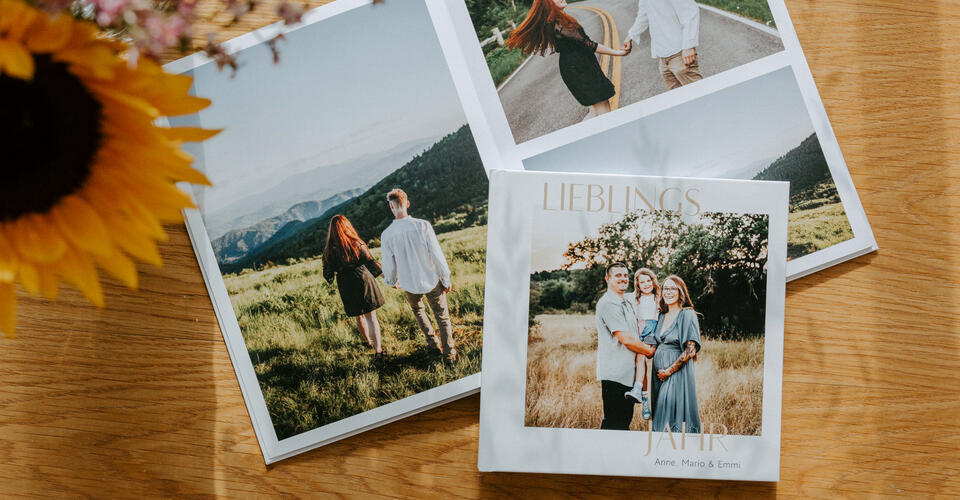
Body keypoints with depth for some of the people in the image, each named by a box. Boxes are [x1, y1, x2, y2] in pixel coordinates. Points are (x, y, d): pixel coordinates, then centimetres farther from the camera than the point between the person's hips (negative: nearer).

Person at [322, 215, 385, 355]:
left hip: (347, 289, 2)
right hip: (364, 282, -2)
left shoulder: (329, 250, -9)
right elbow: (371, 263, -14)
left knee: (359, 316, 21)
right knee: (371, 316, 5)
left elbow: (328, 274, -2)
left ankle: (369, 341, 38)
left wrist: (335, 273, 22)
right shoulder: (357, 244, -14)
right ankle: (378, 348, 0)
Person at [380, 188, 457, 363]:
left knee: (417, 310, 32)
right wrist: (446, 279, -1)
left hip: (410, 285, 1)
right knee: (442, 317, 16)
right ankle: (449, 353, 22)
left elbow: (389, 265, -5)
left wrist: (393, 282, 17)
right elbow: (437, 255, -14)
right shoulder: (422, 226, -20)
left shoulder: (387, 235, -16)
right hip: (432, 280, -1)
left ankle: (432, 340, 41)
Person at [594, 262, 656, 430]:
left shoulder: (627, 303, 19)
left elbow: (637, 333, 31)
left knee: (625, 419, 12)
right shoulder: (608, 303, -13)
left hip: (628, 373, 10)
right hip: (614, 374, -10)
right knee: (614, 423, -7)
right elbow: (626, 339, -18)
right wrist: (650, 350, -5)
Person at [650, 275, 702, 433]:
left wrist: (669, 370, -12)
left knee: (675, 419, -8)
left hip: (678, 373, -7)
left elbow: (691, 350, -14)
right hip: (659, 374, 7)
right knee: (661, 420, 9)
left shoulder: (687, 315, -8)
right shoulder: (662, 316, 14)